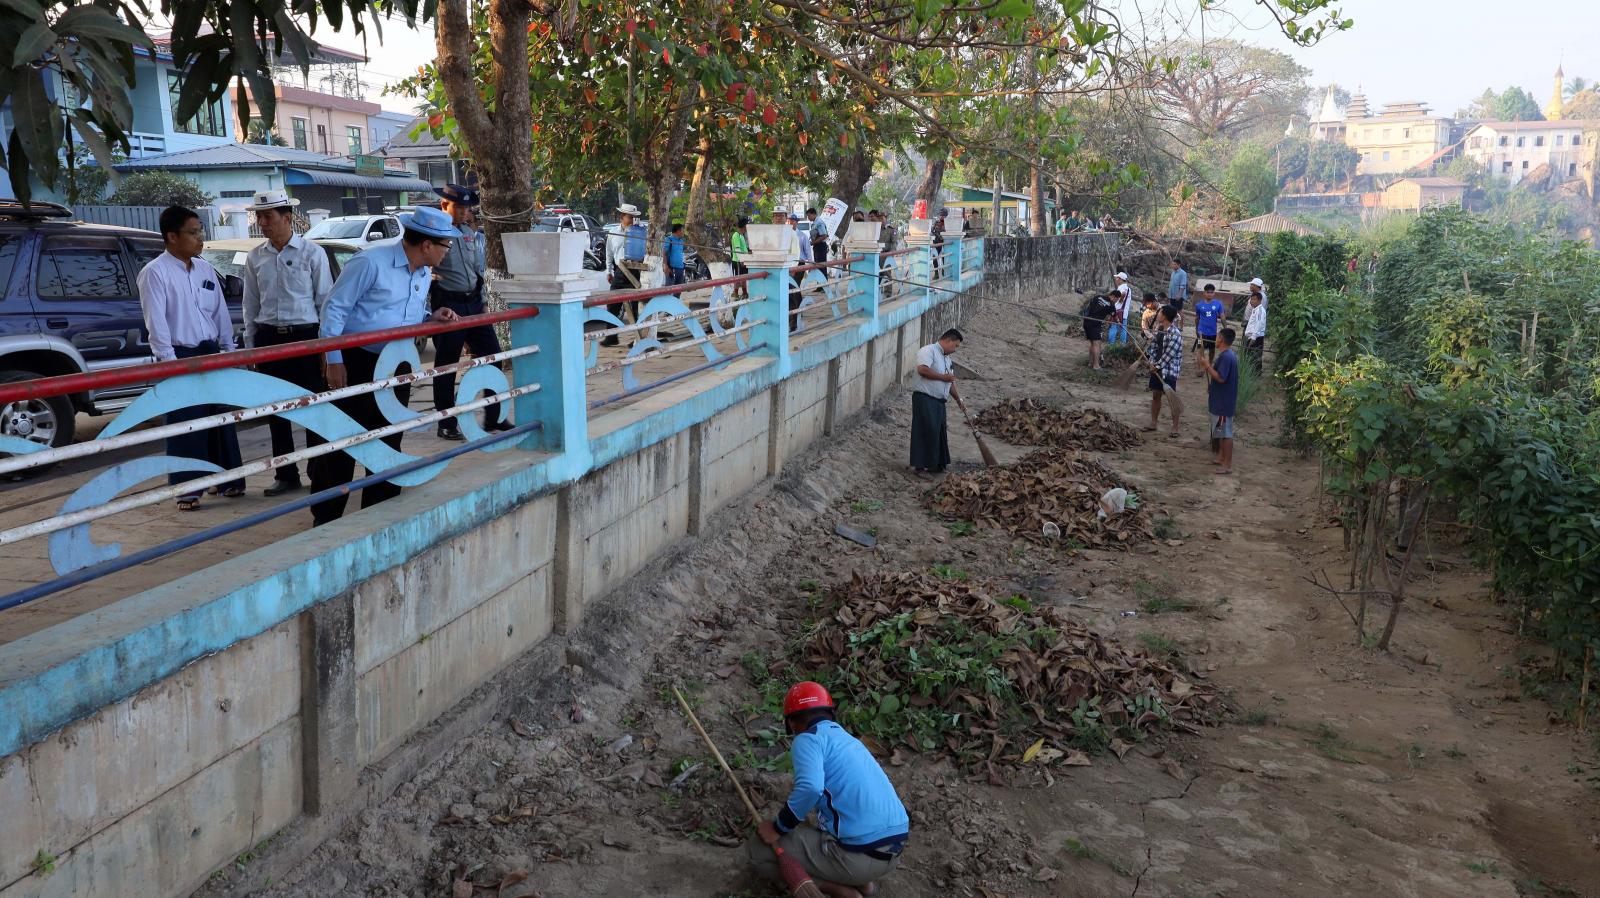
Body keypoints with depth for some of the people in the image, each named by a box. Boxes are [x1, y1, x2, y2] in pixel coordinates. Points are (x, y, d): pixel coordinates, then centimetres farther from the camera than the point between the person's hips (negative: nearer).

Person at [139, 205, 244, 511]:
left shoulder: (205, 270, 10)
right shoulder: (155, 272, -8)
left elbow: (221, 313, 13)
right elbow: (156, 322, -13)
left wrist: (228, 350, 10)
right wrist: (170, 362, -17)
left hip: (210, 352, 6)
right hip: (179, 356, -6)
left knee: (221, 419, 11)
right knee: (184, 425, -2)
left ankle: (228, 480, 21)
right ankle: (187, 490, 6)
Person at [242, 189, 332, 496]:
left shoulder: (312, 253, -4)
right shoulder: (255, 257, 7)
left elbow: (326, 300, -2)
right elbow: (251, 304, 13)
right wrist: (250, 345, 11)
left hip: (306, 336, -4)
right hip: (268, 338, 4)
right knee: (276, 411, 8)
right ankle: (286, 474, 19)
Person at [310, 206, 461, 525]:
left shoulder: (424, 274, 10)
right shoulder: (370, 263, -15)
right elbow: (334, 309, -13)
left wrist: (433, 317, 1)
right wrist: (334, 360, -17)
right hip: (356, 365, -7)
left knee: (388, 446, 12)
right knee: (340, 447, -3)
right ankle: (325, 521, 7)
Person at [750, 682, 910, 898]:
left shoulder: (807, 738, -2)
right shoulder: (849, 740, 23)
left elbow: (809, 788, -22)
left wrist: (778, 828, -7)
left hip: (859, 855, -8)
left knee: (758, 849, 6)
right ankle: (861, 881, 13)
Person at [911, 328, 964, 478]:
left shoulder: (946, 359, 21)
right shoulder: (929, 350, -8)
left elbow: (950, 383, 28)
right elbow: (922, 369, -24)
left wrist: (959, 400, 26)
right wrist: (944, 377, -16)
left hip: (939, 401, 9)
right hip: (924, 399, -9)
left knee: (939, 433, 11)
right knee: (926, 432, -10)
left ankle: (936, 465, 21)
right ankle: (920, 467, -5)